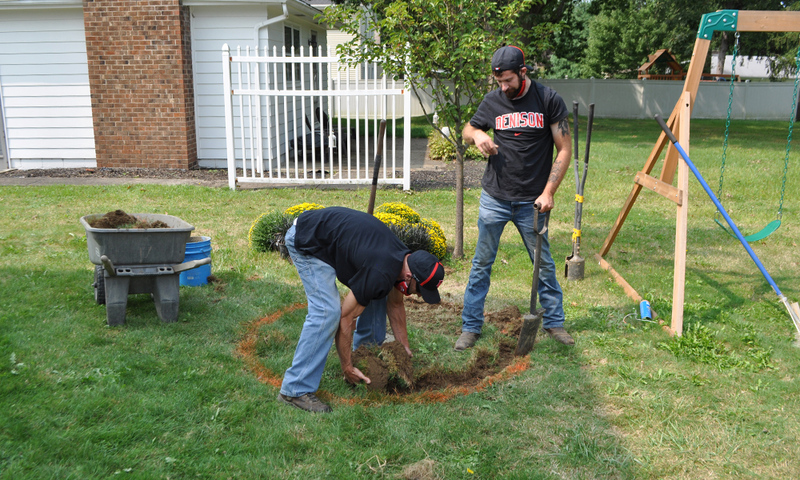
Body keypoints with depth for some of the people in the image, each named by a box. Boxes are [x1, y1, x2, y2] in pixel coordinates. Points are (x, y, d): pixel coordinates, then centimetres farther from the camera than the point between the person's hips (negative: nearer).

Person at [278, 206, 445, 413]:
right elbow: (345, 318, -21)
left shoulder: (404, 258, -3)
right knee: (327, 311, -20)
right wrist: (347, 368, -11)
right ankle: (295, 389, -14)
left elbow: (395, 305, 14)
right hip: (305, 241, -10)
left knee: (376, 295, 9)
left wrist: (405, 349, 16)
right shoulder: (380, 275, -31)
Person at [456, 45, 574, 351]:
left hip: (531, 201, -1)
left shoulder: (548, 100, -3)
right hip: (494, 198, 2)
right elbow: (468, 130, 19)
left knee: (543, 264, 8)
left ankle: (554, 322, 25)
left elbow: (564, 150, -2)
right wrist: (477, 135, -6)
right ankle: (471, 327, 15)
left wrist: (548, 192, -9)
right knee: (482, 263, 5)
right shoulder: (493, 101, 3)